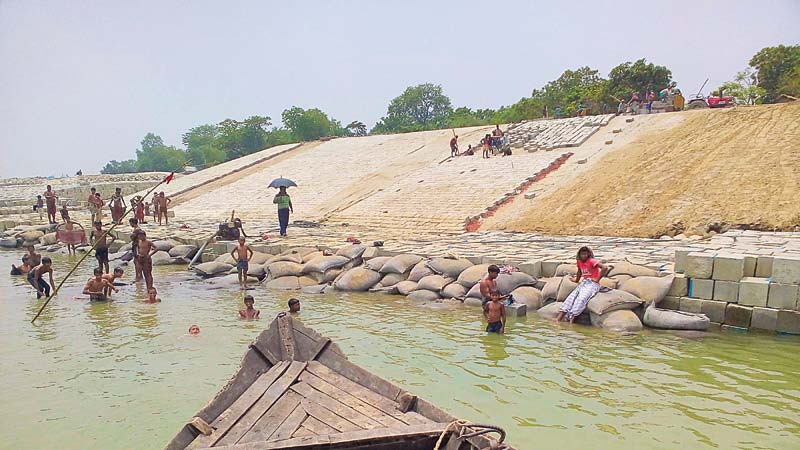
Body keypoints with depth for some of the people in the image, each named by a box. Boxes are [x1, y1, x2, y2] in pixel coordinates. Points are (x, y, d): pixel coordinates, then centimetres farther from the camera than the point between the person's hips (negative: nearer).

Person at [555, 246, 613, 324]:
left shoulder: (592, 261, -10)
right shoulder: (579, 262, 11)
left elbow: (605, 268, -22)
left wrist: (597, 279, -16)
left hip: (593, 284, -6)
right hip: (583, 283, 6)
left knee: (581, 298, -30)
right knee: (571, 297, -18)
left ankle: (571, 321, -42)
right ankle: (558, 319, -28)